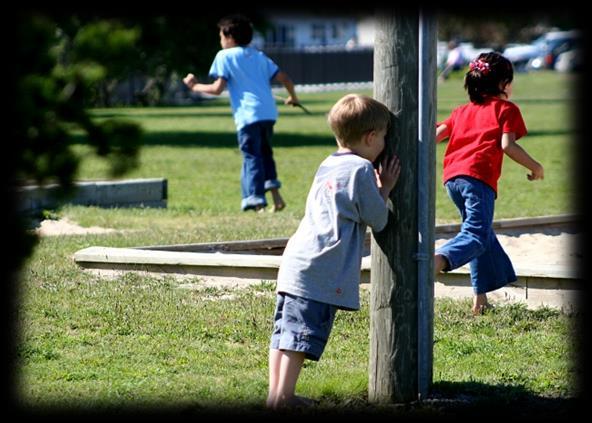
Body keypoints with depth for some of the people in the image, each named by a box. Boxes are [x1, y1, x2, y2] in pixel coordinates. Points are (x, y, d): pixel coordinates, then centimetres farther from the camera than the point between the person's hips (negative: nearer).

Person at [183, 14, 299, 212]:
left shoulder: (225, 56, 4)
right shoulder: (260, 56, 21)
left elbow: (217, 88, -5)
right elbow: (285, 79, 18)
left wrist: (195, 86, 10)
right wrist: (293, 97, 36)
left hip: (247, 115, -6)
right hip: (268, 112, 6)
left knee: (251, 157, -4)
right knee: (265, 152, 21)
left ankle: (256, 200, -12)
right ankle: (275, 194, 10)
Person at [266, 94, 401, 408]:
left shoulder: (327, 167, 19)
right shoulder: (361, 170, -6)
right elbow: (378, 220, -1)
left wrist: (377, 188, 26)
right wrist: (385, 188, 12)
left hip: (294, 261, 9)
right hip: (322, 271, -9)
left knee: (286, 329, 9)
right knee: (303, 333, -9)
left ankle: (277, 392, 13)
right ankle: (283, 396, -12)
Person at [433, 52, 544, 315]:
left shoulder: (462, 111, 28)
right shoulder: (506, 109, 11)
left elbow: (434, 135, 19)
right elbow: (507, 145, -3)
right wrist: (535, 167, 7)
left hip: (451, 176, 7)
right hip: (478, 176, -7)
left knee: (480, 231, 22)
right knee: (476, 235, -15)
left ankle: (480, 298, 21)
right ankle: (437, 261, -45)